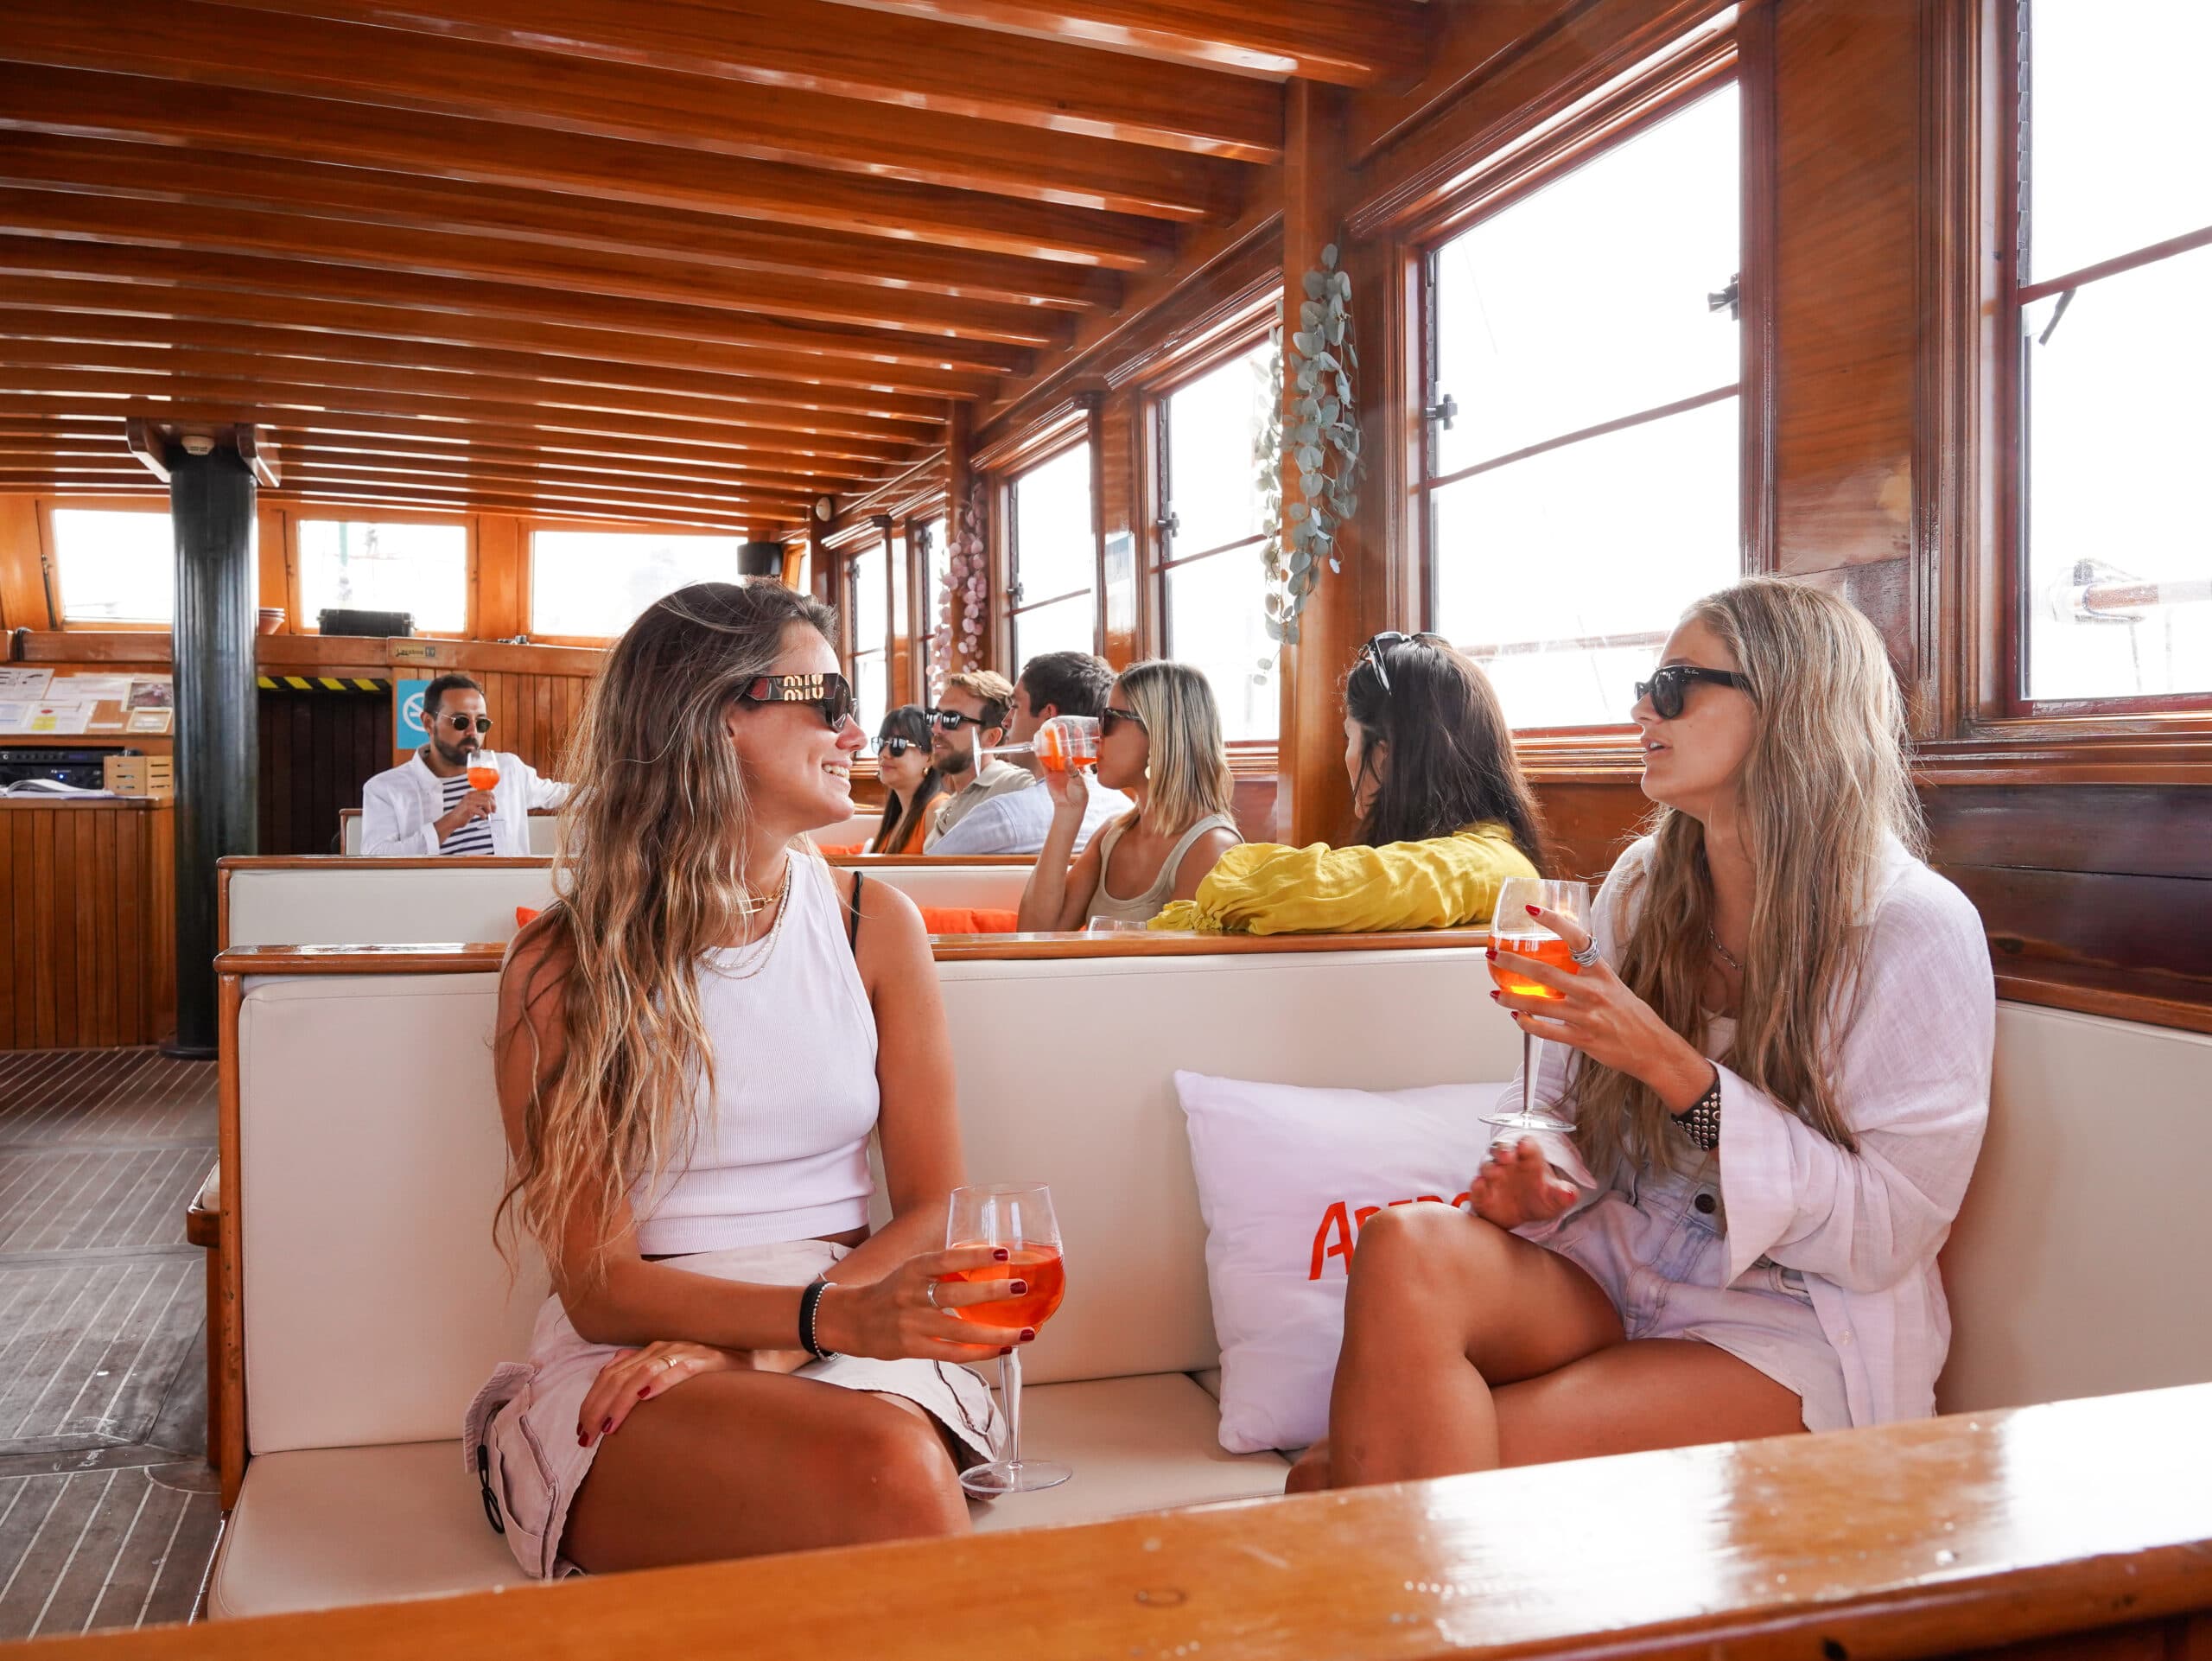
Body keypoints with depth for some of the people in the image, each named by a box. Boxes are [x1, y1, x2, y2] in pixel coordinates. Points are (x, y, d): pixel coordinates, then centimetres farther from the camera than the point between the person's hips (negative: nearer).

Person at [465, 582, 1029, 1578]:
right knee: (887, 1482, -32)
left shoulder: (874, 923, 7)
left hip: (848, 1332, 2)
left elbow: (931, 1208, 4)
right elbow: (598, 1285, -7)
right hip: (633, 1353, -2)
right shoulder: (562, 968, -2)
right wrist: (828, 1315, -26)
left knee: (900, 1453, -34)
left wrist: (749, 1340, -13)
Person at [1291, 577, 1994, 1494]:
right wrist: (1536, 1179, -10)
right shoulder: (1642, 884, 6)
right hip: (1612, 1270, 5)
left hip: (1795, 1324, -5)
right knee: (1406, 1245, -30)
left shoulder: (1919, 929, -9)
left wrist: (1668, 1063, -22)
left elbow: (1885, 1231, -14)